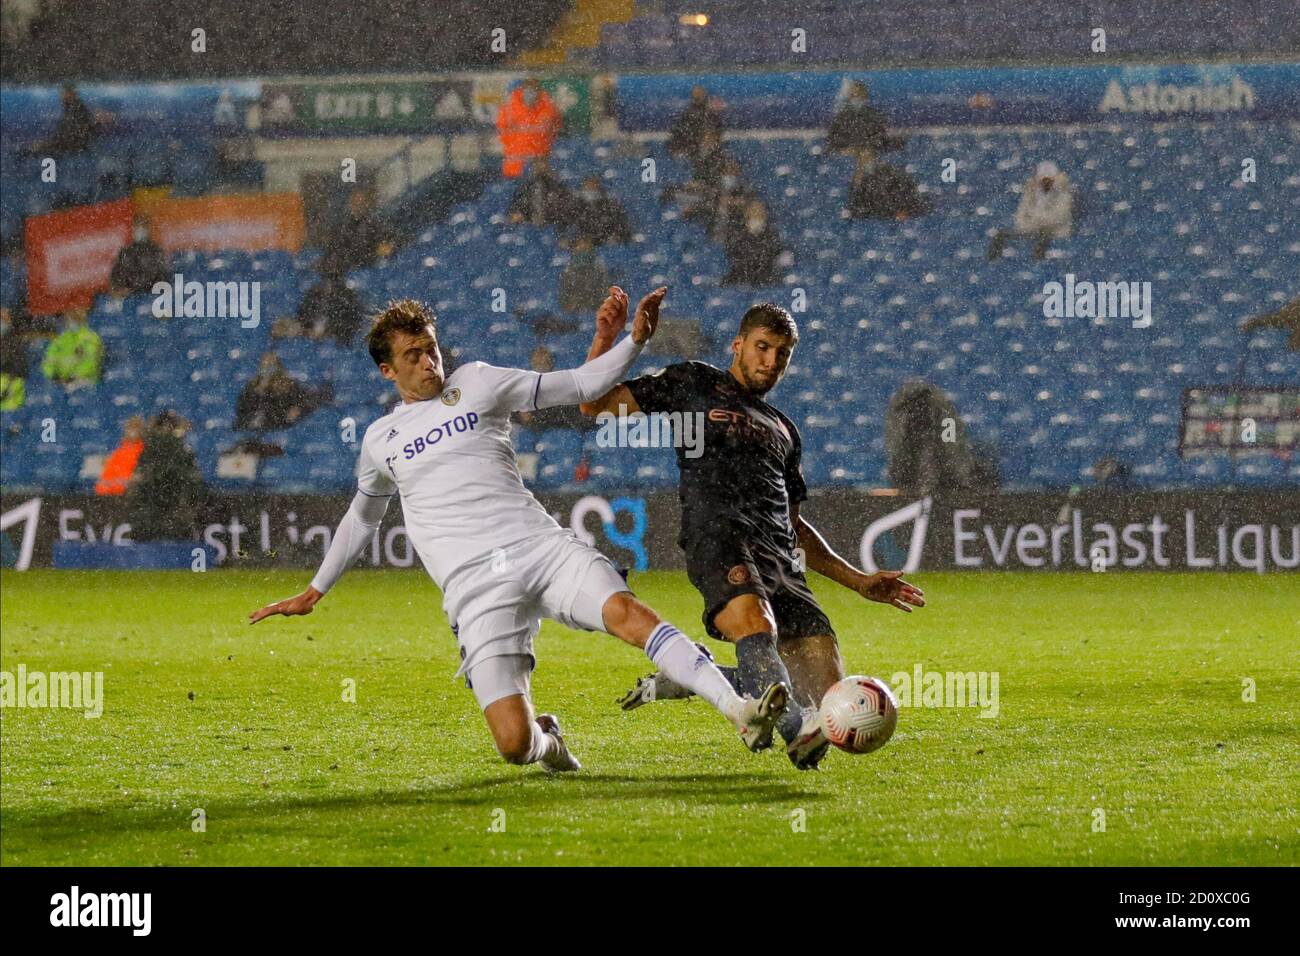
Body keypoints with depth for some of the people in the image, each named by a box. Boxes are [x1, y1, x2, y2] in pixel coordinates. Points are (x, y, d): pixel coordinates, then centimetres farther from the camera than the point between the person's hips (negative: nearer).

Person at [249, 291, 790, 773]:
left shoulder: (476, 383, 13)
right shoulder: (380, 440, 17)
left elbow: (577, 387, 12)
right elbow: (363, 516, 36)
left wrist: (634, 342, -3)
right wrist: (314, 592, 41)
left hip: (541, 548, 0)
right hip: (475, 589, 0)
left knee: (627, 613, -30)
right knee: (514, 745, -16)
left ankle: (740, 712, -38)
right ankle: (545, 739, 22)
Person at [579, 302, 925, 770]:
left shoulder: (783, 430, 34)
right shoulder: (693, 384, 19)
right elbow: (595, 402, 14)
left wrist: (858, 581, 29)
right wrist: (605, 336, 0)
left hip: (782, 561, 6)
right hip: (720, 537, -6)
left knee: (829, 698, -10)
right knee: (755, 625, -39)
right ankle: (799, 732, -61)